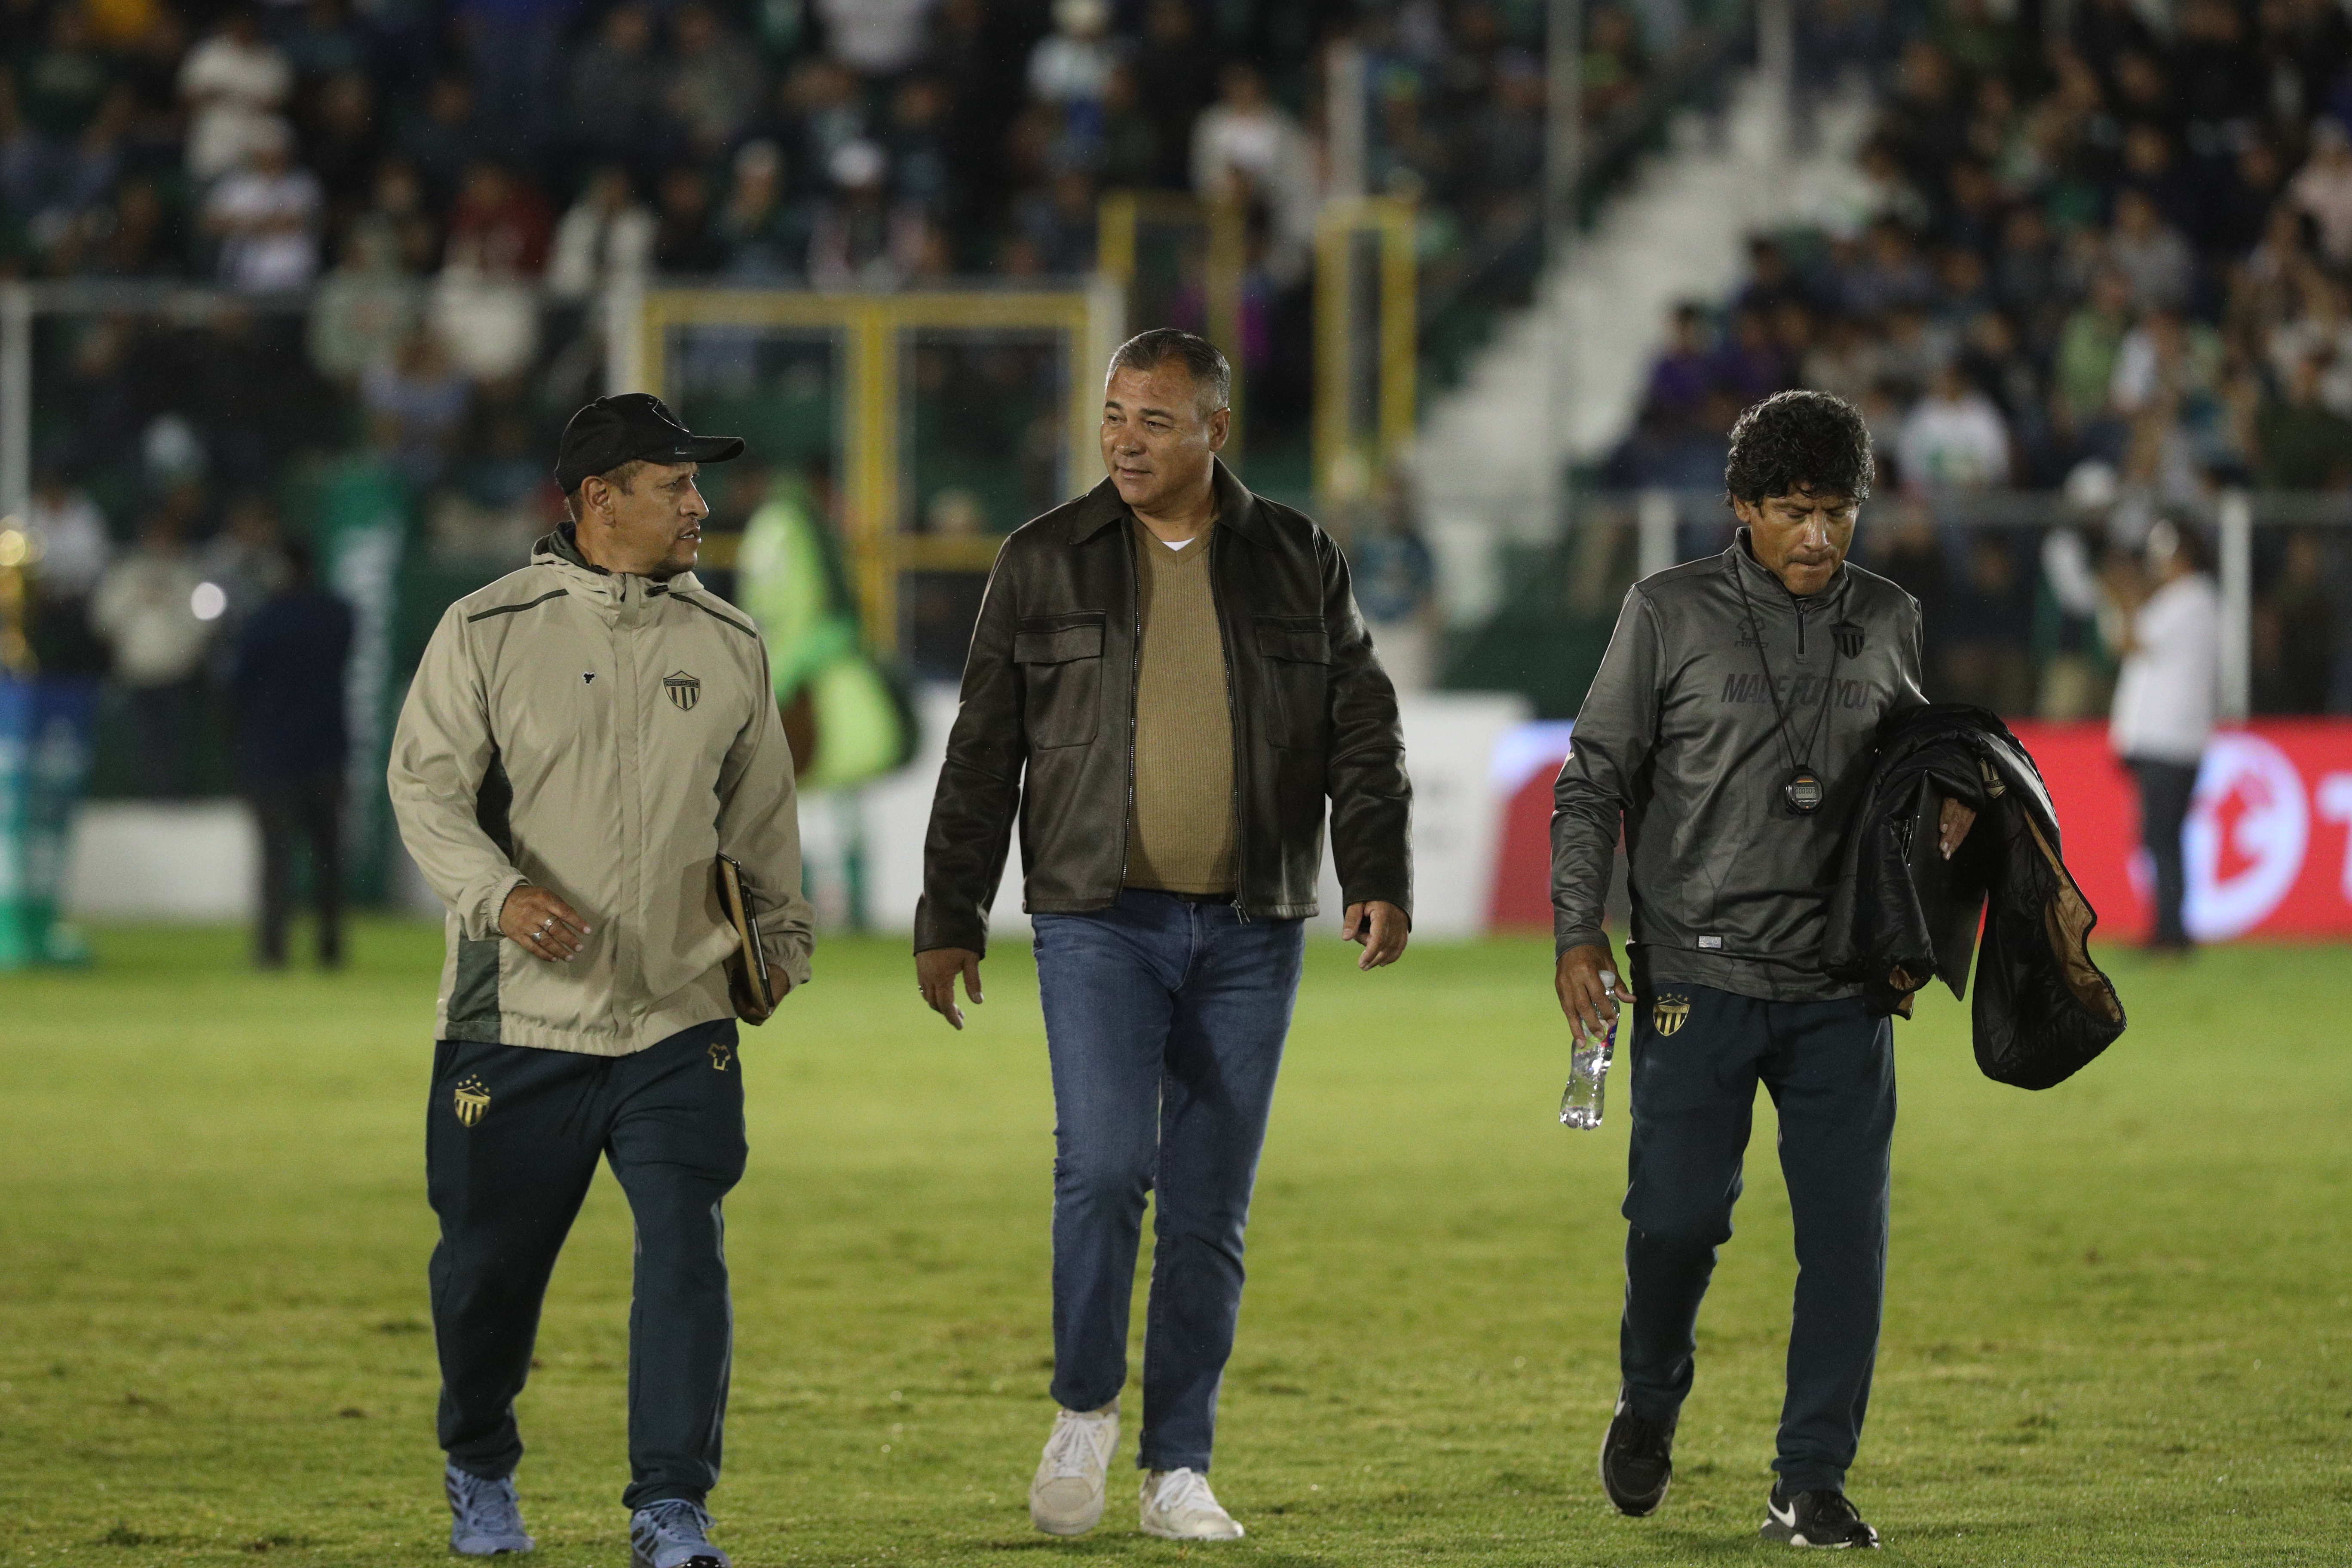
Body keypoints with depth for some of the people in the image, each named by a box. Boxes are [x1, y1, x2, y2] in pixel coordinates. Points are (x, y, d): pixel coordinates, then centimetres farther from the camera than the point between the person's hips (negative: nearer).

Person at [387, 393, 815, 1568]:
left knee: (684, 1253, -11)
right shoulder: (488, 631, -1)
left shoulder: (728, 645, 11)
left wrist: (778, 932, 15)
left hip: (679, 1027, 2)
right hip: (518, 1021, -2)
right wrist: (498, 894, -20)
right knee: (490, 1262, 7)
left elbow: (760, 813, 22)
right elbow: (427, 786, -5)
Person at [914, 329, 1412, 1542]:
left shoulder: (1298, 564, 6)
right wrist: (949, 919, 3)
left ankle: (1178, 1469, 11)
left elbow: (1364, 738, 6)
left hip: (1249, 934, 2)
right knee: (1103, 1163, -19)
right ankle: (1084, 1409, 1)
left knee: (1210, 1208, 4)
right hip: (1100, 924, -2)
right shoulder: (1045, 563, 3)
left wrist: (1379, 880, -8)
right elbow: (983, 754, 6)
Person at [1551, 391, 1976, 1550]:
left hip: (1841, 987, 3)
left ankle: (1812, 1485, 6)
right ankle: (1650, 1400, 25)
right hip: (1697, 976, -3)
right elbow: (1594, 782, 3)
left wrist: (1948, 799, 0)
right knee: (1678, 1216, -6)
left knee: (1846, 1235, -3)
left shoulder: (1887, 623, 9)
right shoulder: (1671, 615, -1)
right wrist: (1578, 934, -6)